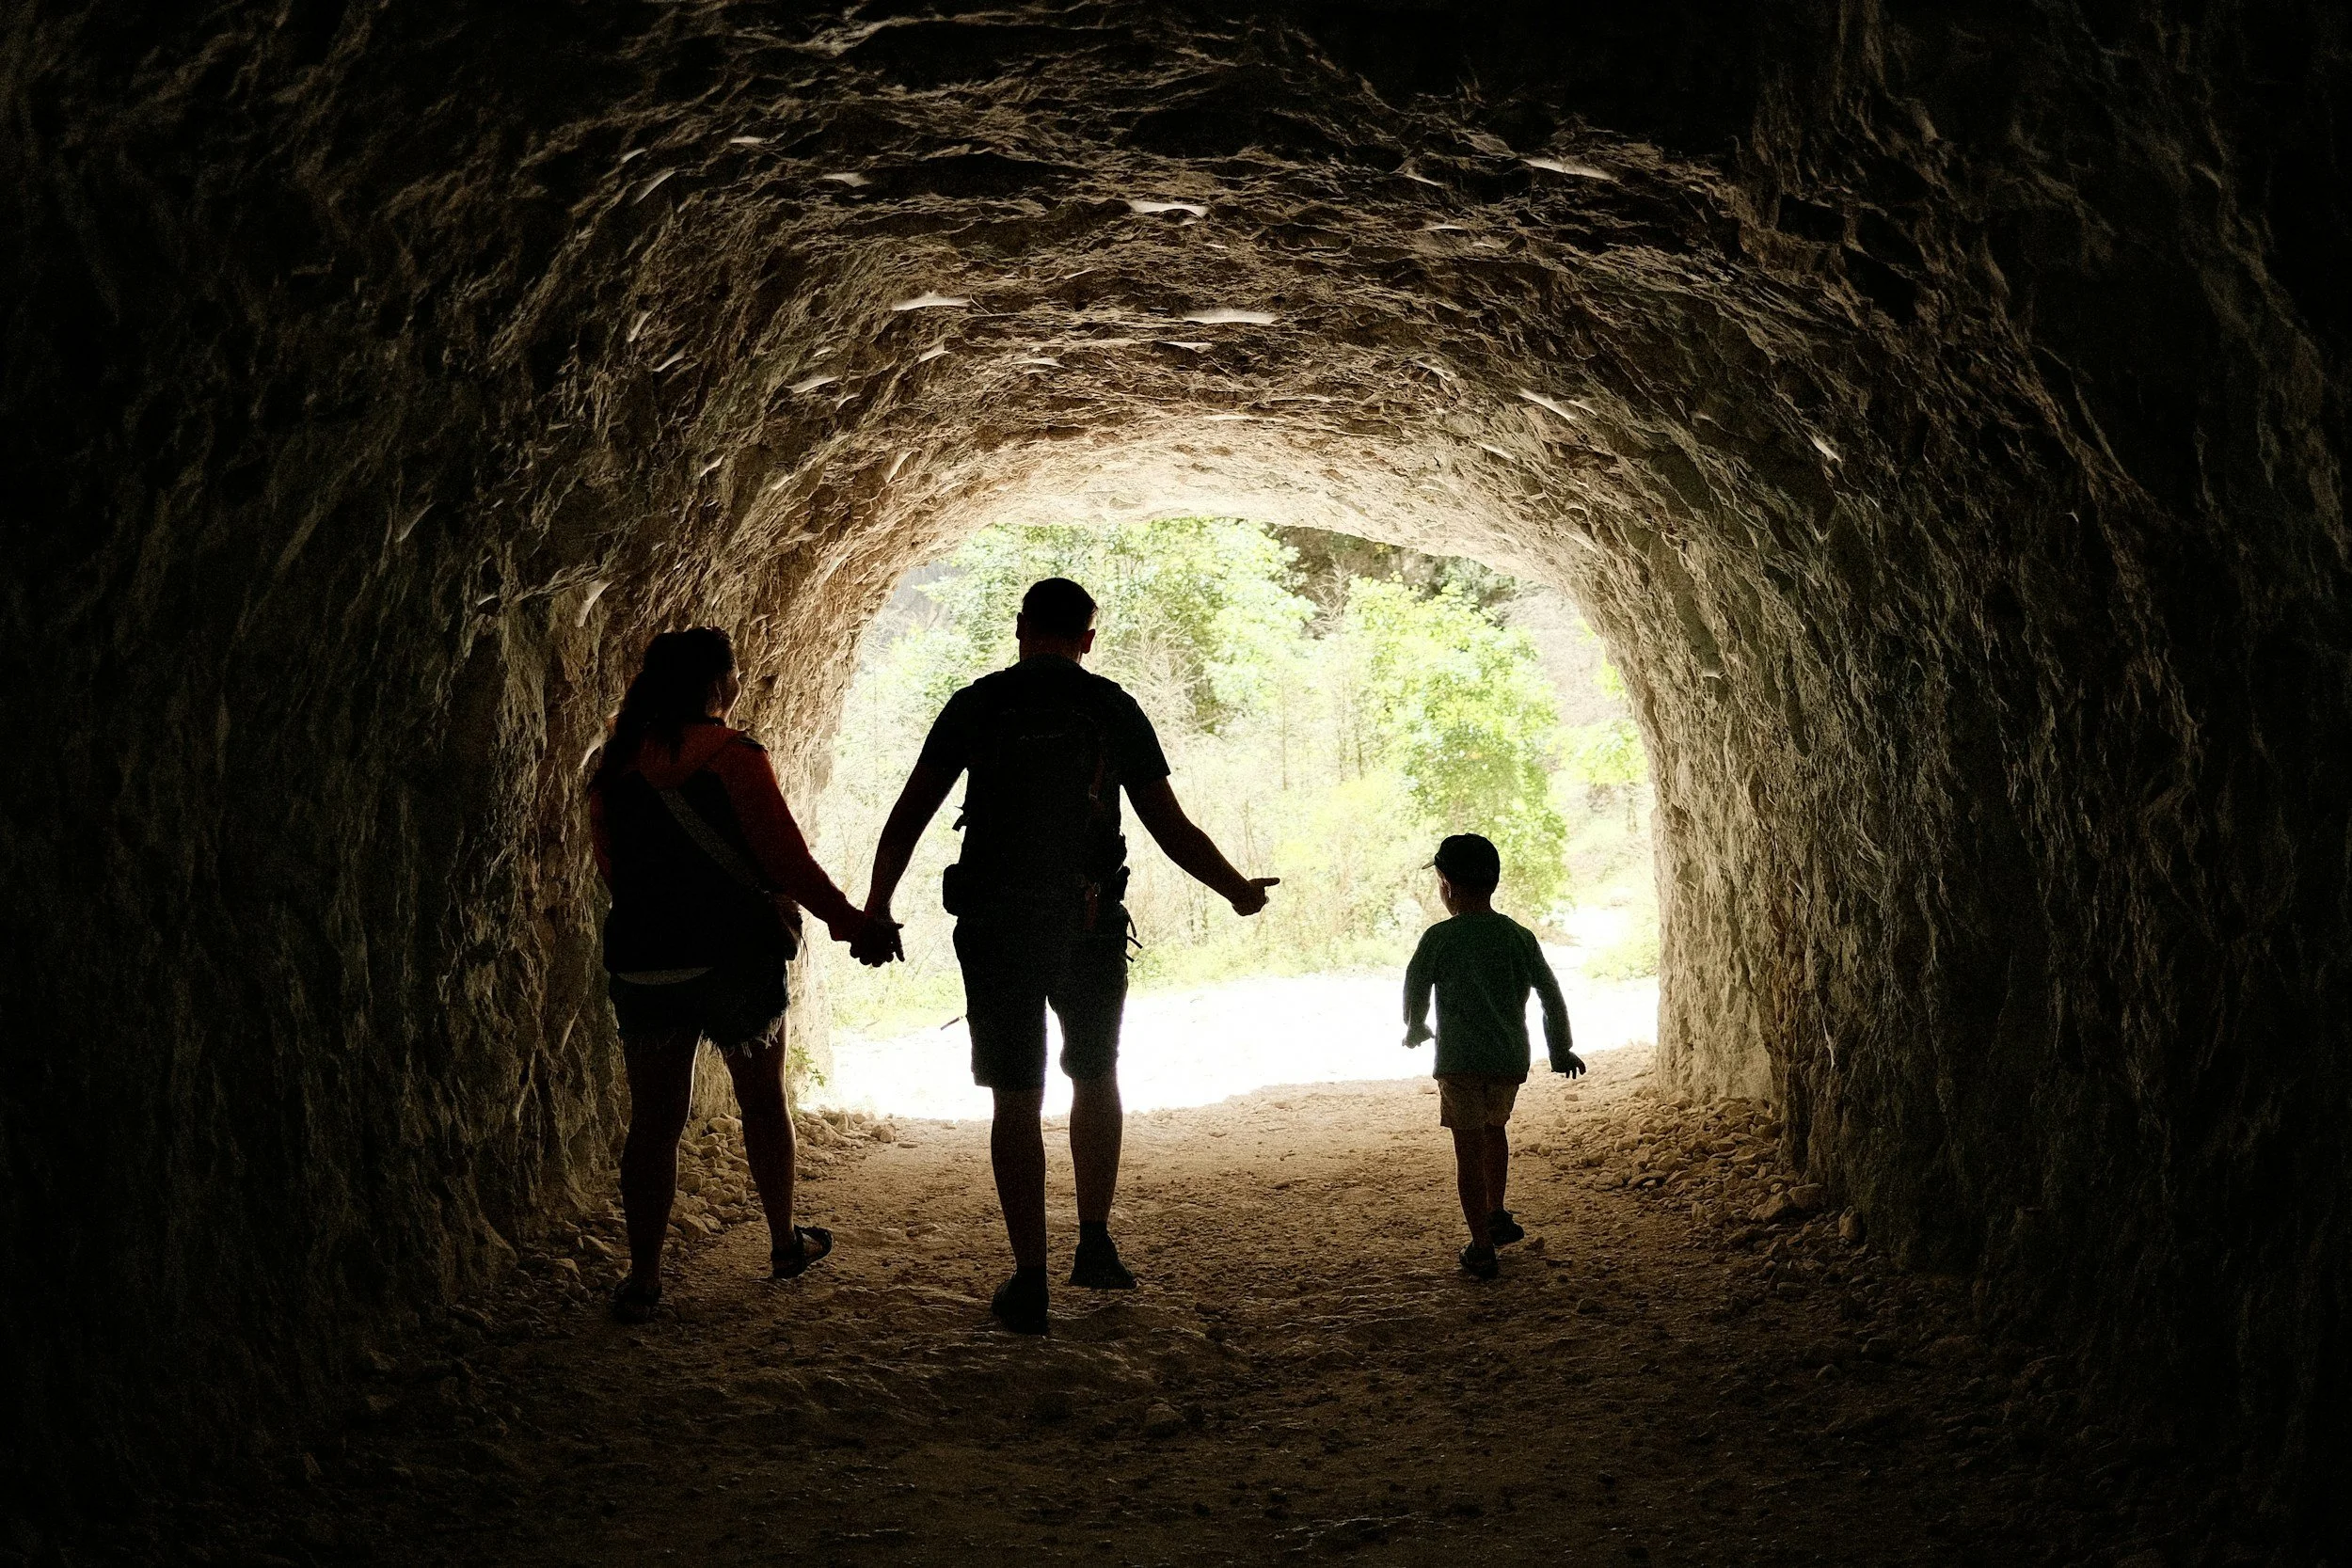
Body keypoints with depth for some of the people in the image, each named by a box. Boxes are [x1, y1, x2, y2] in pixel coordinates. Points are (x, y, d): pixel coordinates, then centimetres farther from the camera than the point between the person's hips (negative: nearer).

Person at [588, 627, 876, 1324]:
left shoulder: (616, 766, 5)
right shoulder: (734, 758, -11)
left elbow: (613, 867, 13)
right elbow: (786, 859, -12)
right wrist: (848, 919, -2)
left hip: (644, 962, 3)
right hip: (737, 956, -3)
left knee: (654, 1120, 5)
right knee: (762, 1100, 16)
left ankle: (643, 1278, 1)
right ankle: (785, 1241, 29)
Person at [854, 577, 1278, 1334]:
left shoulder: (976, 705, 2)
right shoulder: (1115, 711, 2)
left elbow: (908, 816, -1)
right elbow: (1173, 831, 1)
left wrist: (875, 910, 8)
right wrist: (1239, 891, 16)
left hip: (995, 927, 0)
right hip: (1088, 927, 1)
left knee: (1016, 1100, 5)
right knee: (1096, 1079, 22)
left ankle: (1030, 1280, 5)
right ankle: (1096, 1244, 20)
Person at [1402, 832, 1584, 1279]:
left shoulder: (1439, 938, -9)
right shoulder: (1519, 936, 1)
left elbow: (1415, 992, 3)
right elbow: (1551, 994, 5)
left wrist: (1416, 1029, 25)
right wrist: (1561, 1052, 17)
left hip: (1460, 1060, -4)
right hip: (1511, 1059, 4)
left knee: (1469, 1149, 3)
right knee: (1495, 1127, 29)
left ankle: (1482, 1248, 4)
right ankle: (1496, 1214, 32)